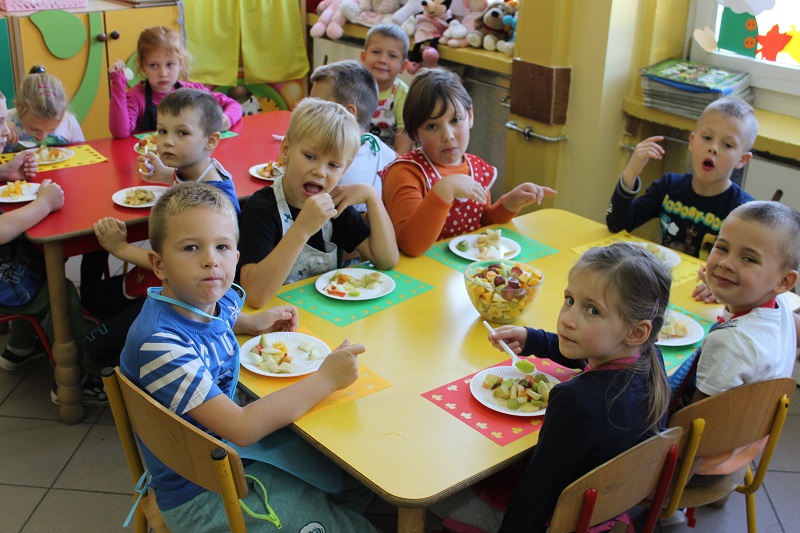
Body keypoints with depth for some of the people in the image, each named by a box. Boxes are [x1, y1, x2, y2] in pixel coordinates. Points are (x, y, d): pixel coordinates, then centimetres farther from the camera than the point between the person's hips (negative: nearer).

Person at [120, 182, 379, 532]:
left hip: (237, 448, 8)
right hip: (201, 496, -8)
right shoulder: (159, 343, -32)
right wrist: (325, 379, -27)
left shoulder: (218, 296, -8)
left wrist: (256, 322, 3)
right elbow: (241, 428, -33)